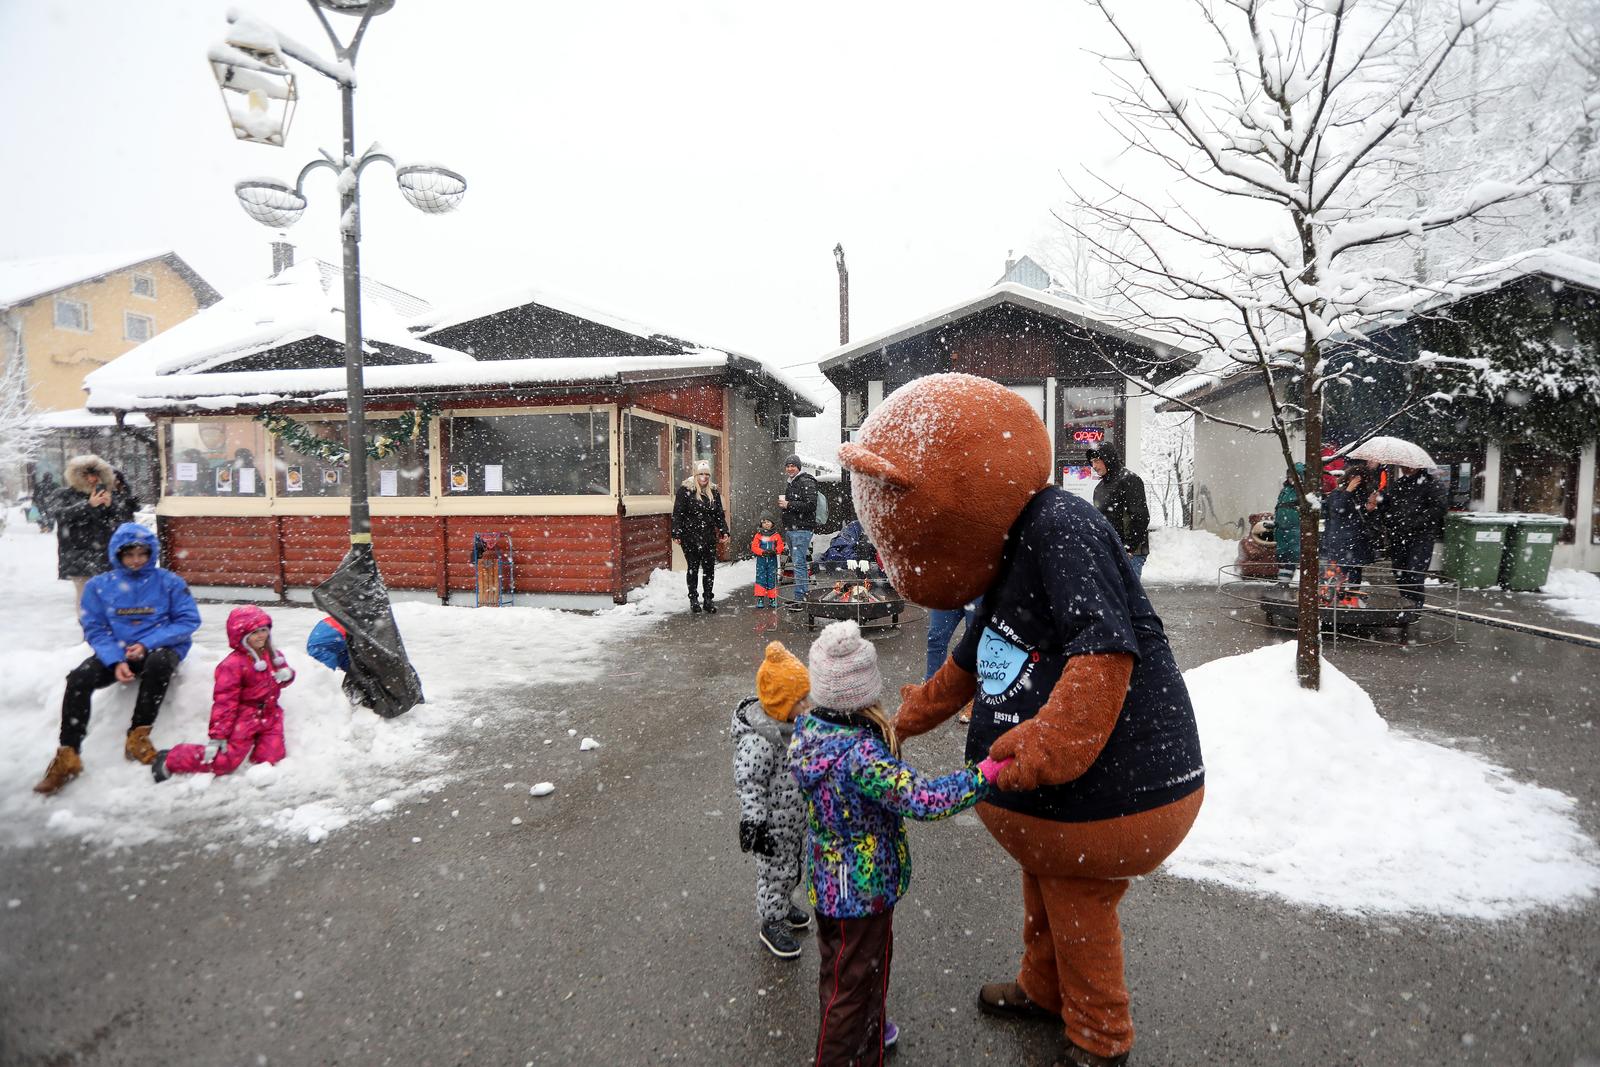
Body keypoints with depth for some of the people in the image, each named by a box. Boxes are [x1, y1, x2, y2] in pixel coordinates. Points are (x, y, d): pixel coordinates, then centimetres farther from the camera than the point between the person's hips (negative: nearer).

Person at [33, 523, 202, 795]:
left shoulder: (169, 582, -1)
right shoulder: (99, 585, 6)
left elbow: (188, 621, -5)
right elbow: (94, 629, 2)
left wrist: (147, 644, -16)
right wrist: (116, 661, -16)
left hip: (159, 648, -3)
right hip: (117, 651, 3)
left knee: (159, 663, -37)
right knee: (79, 678, -25)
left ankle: (138, 736, -25)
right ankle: (67, 755, -18)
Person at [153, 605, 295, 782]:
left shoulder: (274, 655, 7)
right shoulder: (233, 664, -15)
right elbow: (224, 701, -16)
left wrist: (287, 674, -5)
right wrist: (217, 737, -17)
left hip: (270, 716, 6)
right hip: (244, 719, -6)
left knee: (271, 759, -10)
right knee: (224, 762, -8)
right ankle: (170, 761, 14)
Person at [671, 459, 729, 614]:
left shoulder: (714, 492, 10)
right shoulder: (685, 490, -6)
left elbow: (719, 514, 16)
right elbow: (677, 513, -7)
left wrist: (724, 531, 7)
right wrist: (676, 534, -12)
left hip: (709, 537, 4)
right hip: (690, 537, -4)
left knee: (709, 569, 5)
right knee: (693, 568, 4)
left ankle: (708, 599, 15)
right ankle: (693, 598, 17)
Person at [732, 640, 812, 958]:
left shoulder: (788, 722, -3)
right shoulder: (758, 741, -34)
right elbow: (749, 786, -29)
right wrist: (754, 825, -26)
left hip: (794, 818, 9)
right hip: (774, 823, -9)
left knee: (791, 866, 27)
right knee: (776, 871, 11)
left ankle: (783, 905, 50)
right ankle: (772, 925, 32)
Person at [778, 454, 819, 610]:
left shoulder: (806, 483, -9)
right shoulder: (789, 484, 21)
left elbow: (810, 505, -19)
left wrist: (789, 505, -16)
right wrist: (782, 504, 11)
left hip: (802, 529, -10)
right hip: (790, 529, 10)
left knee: (799, 563, -12)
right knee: (797, 563, 12)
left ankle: (800, 598, -12)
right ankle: (805, 594, 19)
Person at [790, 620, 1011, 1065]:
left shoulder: (807, 729, -11)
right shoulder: (861, 754, -36)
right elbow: (920, 799, -40)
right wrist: (984, 774, -36)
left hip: (825, 881, 9)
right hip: (863, 889, -8)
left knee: (839, 969, 30)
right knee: (855, 981, 16)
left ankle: (866, 1031, 55)